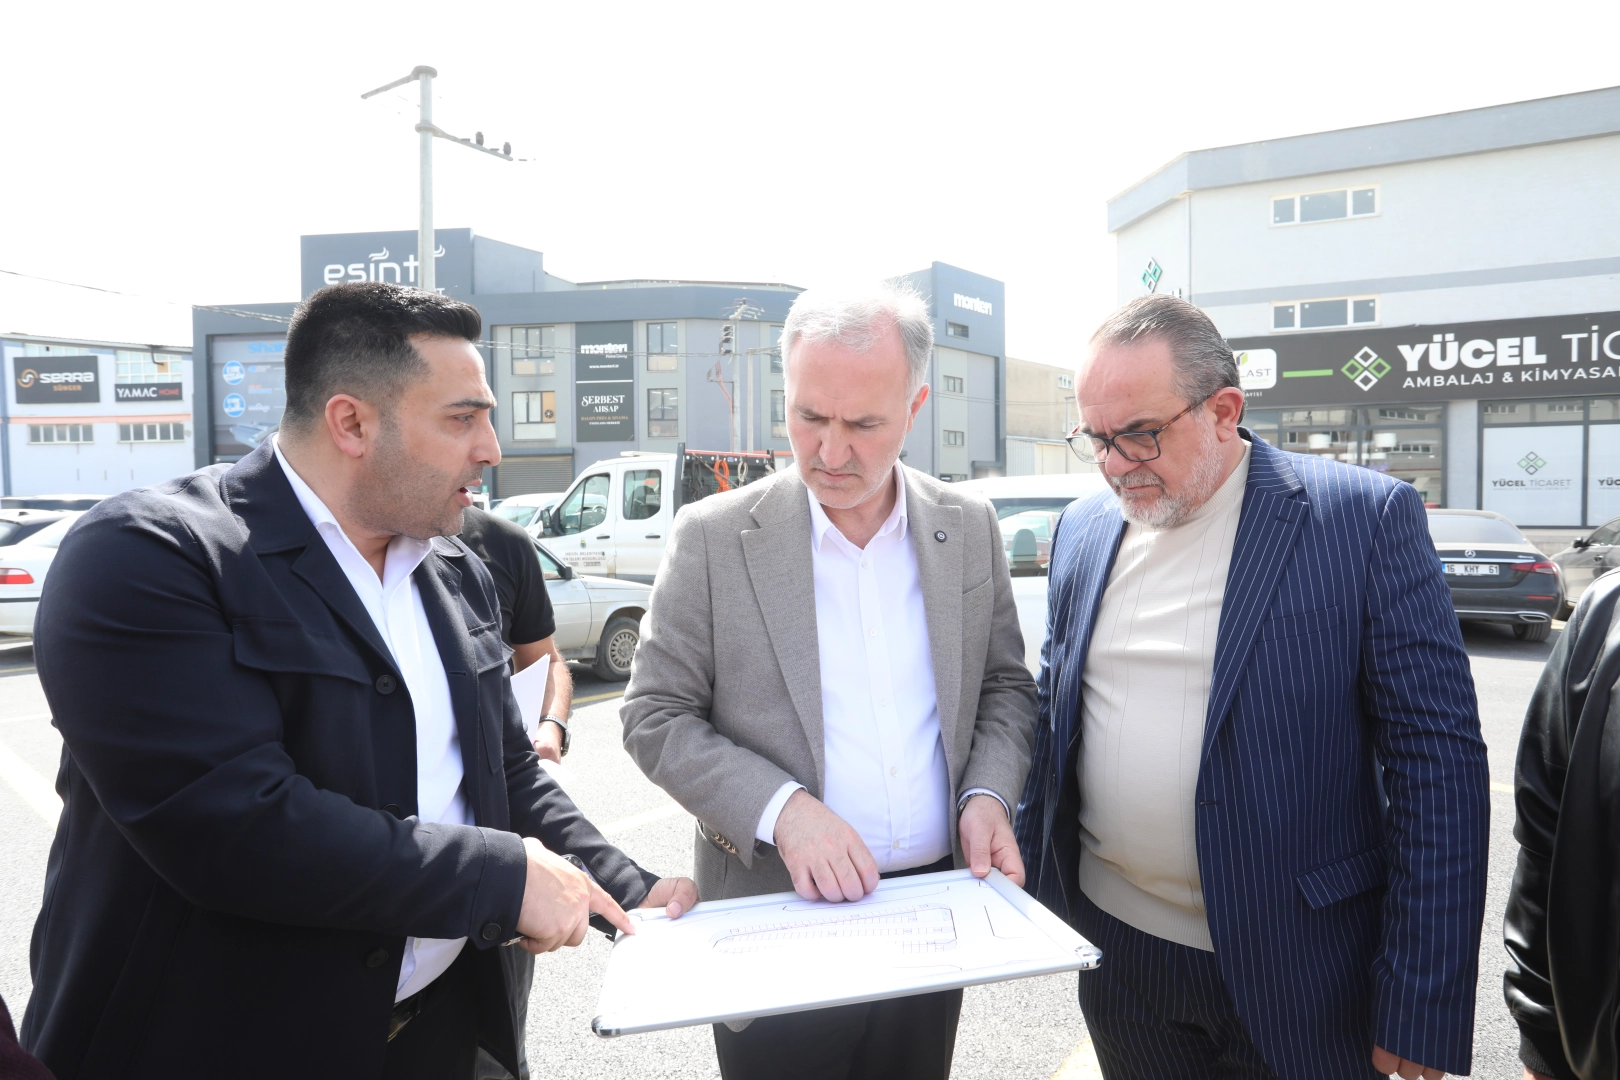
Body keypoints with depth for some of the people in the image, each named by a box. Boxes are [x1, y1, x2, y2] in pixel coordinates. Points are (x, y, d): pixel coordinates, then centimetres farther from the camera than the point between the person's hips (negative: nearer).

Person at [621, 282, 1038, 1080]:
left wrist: (986, 794, -9)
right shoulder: (714, 538, -10)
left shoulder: (969, 528, 0)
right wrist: (781, 808, -20)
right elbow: (655, 716, -8)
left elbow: (1005, 684, 9)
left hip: (935, 906, 3)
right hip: (773, 914, -3)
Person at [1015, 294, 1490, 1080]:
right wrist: (1028, 872, 7)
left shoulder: (1364, 515, -11)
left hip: (1293, 974, -3)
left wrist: (1421, 1007, -12)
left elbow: (1439, 757, -12)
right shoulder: (1083, 528, 3)